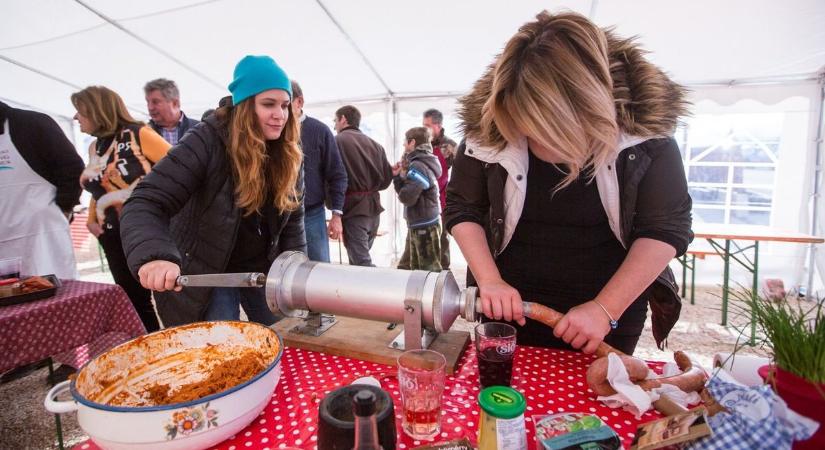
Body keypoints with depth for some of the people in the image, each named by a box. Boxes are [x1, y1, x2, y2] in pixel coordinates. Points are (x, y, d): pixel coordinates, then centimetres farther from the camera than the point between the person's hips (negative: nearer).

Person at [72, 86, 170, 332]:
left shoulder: (138, 134, -8)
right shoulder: (94, 147, 13)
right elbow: (99, 189, 24)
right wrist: (91, 219, 10)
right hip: (114, 237, 7)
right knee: (134, 299, 13)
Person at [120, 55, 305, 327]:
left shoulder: (288, 155, -6)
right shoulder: (206, 142, -20)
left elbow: (293, 219, -2)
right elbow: (146, 204, -26)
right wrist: (155, 256, -45)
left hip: (264, 269, 4)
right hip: (206, 273, -4)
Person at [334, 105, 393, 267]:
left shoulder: (337, 141, -6)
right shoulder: (374, 144, 11)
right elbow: (386, 178, 10)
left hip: (353, 208, -7)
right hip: (374, 207, 7)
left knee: (362, 263, -5)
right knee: (361, 257, 21)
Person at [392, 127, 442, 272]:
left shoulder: (418, 166, -17)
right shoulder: (420, 163, 14)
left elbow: (406, 197, -21)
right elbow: (406, 189, 17)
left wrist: (401, 176, -4)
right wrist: (397, 176, 3)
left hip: (425, 226, -10)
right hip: (417, 224, 10)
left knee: (429, 269, -1)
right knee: (417, 268, 18)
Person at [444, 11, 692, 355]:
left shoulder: (642, 122, -17)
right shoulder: (489, 126, -16)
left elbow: (667, 225, -11)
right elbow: (463, 208, -5)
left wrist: (606, 309, -18)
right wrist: (489, 280, -15)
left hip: (613, 305, 0)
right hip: (510, 306, 1)